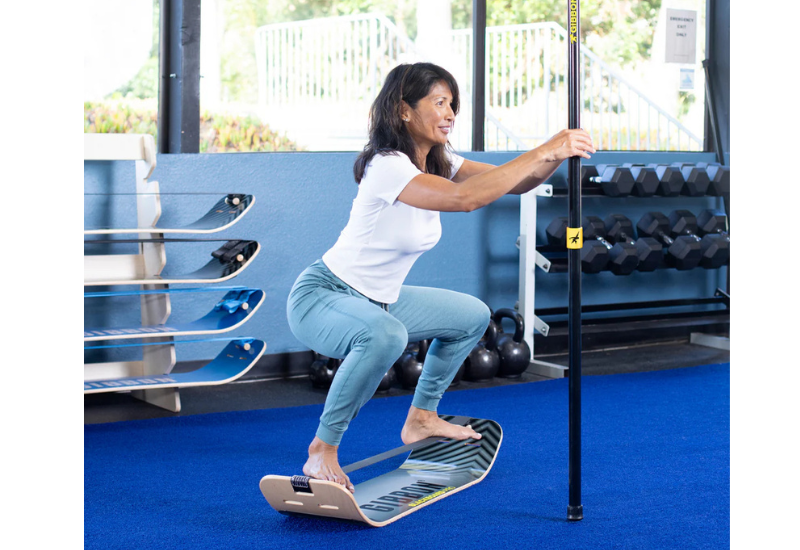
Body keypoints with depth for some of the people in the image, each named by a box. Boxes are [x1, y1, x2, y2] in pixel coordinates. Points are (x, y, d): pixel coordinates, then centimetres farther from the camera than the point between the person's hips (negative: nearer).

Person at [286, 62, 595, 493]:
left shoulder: (438, 163, 1)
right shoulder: (387, 166, -27)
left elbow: (513, 182, -5)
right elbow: (465, 197, -41)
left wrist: (558, 154, -24)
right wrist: (544, 151, -39)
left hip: (377, 301, 10)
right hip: (321, 298, -10)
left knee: (473, 317, 20)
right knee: (385, 335, -41)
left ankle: (421, 418, 31)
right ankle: (321, 453, -24)